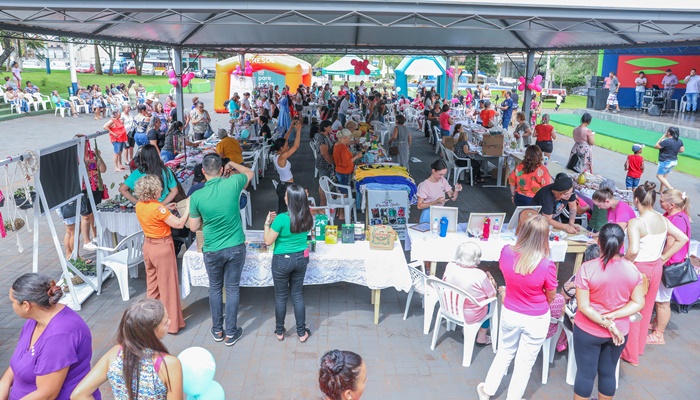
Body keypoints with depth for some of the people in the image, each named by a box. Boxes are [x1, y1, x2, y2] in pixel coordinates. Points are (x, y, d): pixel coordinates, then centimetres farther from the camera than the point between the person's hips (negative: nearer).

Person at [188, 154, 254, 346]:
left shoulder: (197, 196, -13)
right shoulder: (232, 184, -12)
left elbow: (194, 227, -2)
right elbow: (250, 173, 11)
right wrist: (233, 164, 20)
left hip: (212, 250, 0)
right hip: (236, 248, 0)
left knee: (215, 288, 19)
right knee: (233, 289, 11)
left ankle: (217, 330, 31)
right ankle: (231, 333, 21)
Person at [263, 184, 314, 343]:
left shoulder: (281, 219, -24)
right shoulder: (307, 217, -7)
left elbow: (268, 241, -14)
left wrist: (267, 223, -3)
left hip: (282, 261, -4)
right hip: (301, 259, 5)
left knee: (281, 297, 14)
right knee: (297, 295, 17)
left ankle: (279, 331, 30)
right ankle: (302, 333, 25)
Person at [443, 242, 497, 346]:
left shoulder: (450, 266, -16)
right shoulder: (480, 275, -28)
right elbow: (493, 295, -14)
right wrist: (490, 278, 2)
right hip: (469, 317, -5)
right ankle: (481, 338, 31)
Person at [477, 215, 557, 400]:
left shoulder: (506, 252, -20)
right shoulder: (547, 266, -28)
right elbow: (551, 297, -10)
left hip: (509, 313, 3)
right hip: (536, 319, -3)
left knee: (505, 352, 27)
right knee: (525, 362, 19)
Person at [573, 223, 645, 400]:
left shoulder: (587, 268, -21)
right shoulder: (632, 270, -11)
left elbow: (583, 306, -20)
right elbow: (638, 303, -6)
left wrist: (607, 324, -14)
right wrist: (613, 317, -14)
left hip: (588, 331, -3)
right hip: (620, 331, 3)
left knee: (585, 373, 12)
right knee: (608, 372, 21)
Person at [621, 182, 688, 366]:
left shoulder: (635, 222, -24)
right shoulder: (663, 220, -3)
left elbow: (633, 250, -34)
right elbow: (683, 238, 5)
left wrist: (626, 262, -15)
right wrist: (664, 257, 7)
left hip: (638, 269, -6)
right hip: (656, 268, 6)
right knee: (646, 309, 22)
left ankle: (631, 354, 23)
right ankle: (639, 347, 39)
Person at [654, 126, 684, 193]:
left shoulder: (666, 141, -24)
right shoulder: (679, 141, 1)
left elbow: (656, 146, -14)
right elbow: (682, 150, 12)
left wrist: (663, 137, -11)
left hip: (665, 162, -8)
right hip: (674, 161, 8)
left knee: (659, 176, 3)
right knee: (665, 176, 19)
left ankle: (670, 188, -11)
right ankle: (661, 191, 28)